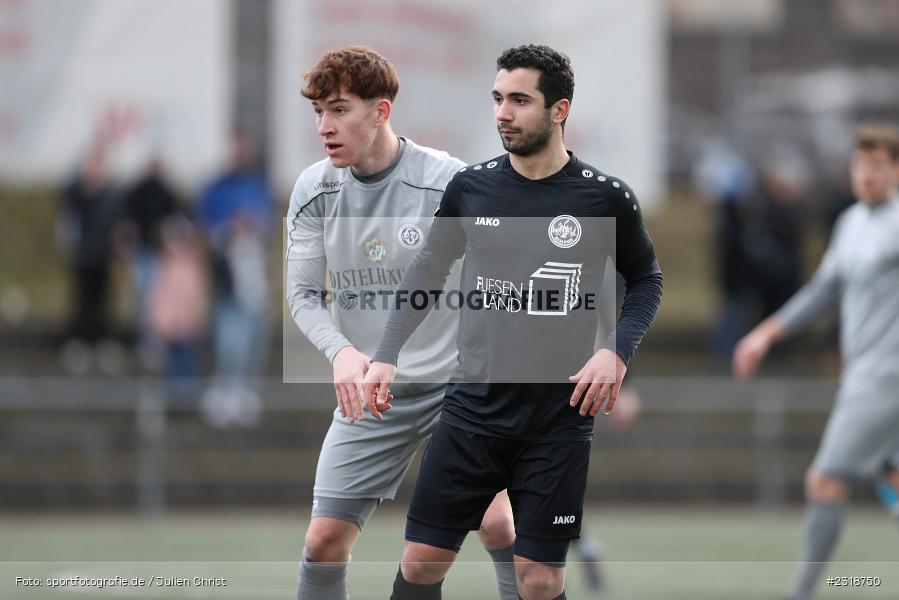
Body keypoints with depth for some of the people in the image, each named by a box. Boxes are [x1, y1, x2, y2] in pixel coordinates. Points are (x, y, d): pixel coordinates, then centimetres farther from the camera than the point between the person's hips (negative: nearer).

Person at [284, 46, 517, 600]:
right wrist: (341, 352, -19)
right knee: (324, 540, -4)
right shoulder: (315, 191, -4)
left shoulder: (448, 180, -14)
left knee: (496, 522, -12)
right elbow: (304, 293, 1)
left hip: (456, 382, -3)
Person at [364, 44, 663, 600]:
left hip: (558, 423, -2)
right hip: (473, 409, 2)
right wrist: (387, 355, 6)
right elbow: (428, 270, 15)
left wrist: (616, 351, -8)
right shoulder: (471, 187, 1)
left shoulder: (605, 197, -5)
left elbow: (646, 279, 8)